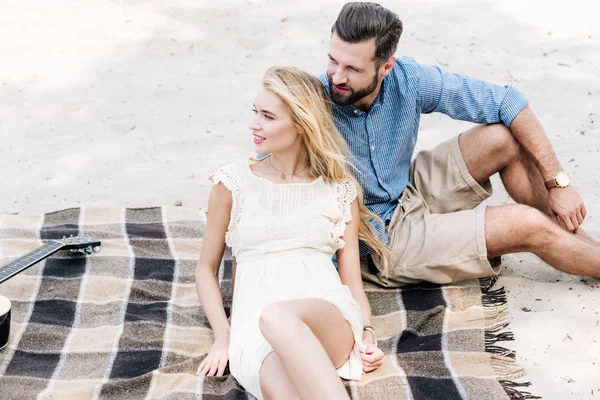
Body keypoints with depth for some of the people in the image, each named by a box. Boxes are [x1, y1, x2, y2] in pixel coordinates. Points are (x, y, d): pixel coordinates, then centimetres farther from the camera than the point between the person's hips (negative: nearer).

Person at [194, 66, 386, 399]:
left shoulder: (340, 190, 15)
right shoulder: (233, 183, 13)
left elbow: (351, 277, 15)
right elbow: (206, 269, 18)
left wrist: (367, 334, -5)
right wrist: (223, 337, 2)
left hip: (329, 320, 1)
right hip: (255, 326, 0)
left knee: (277, 317, -40)